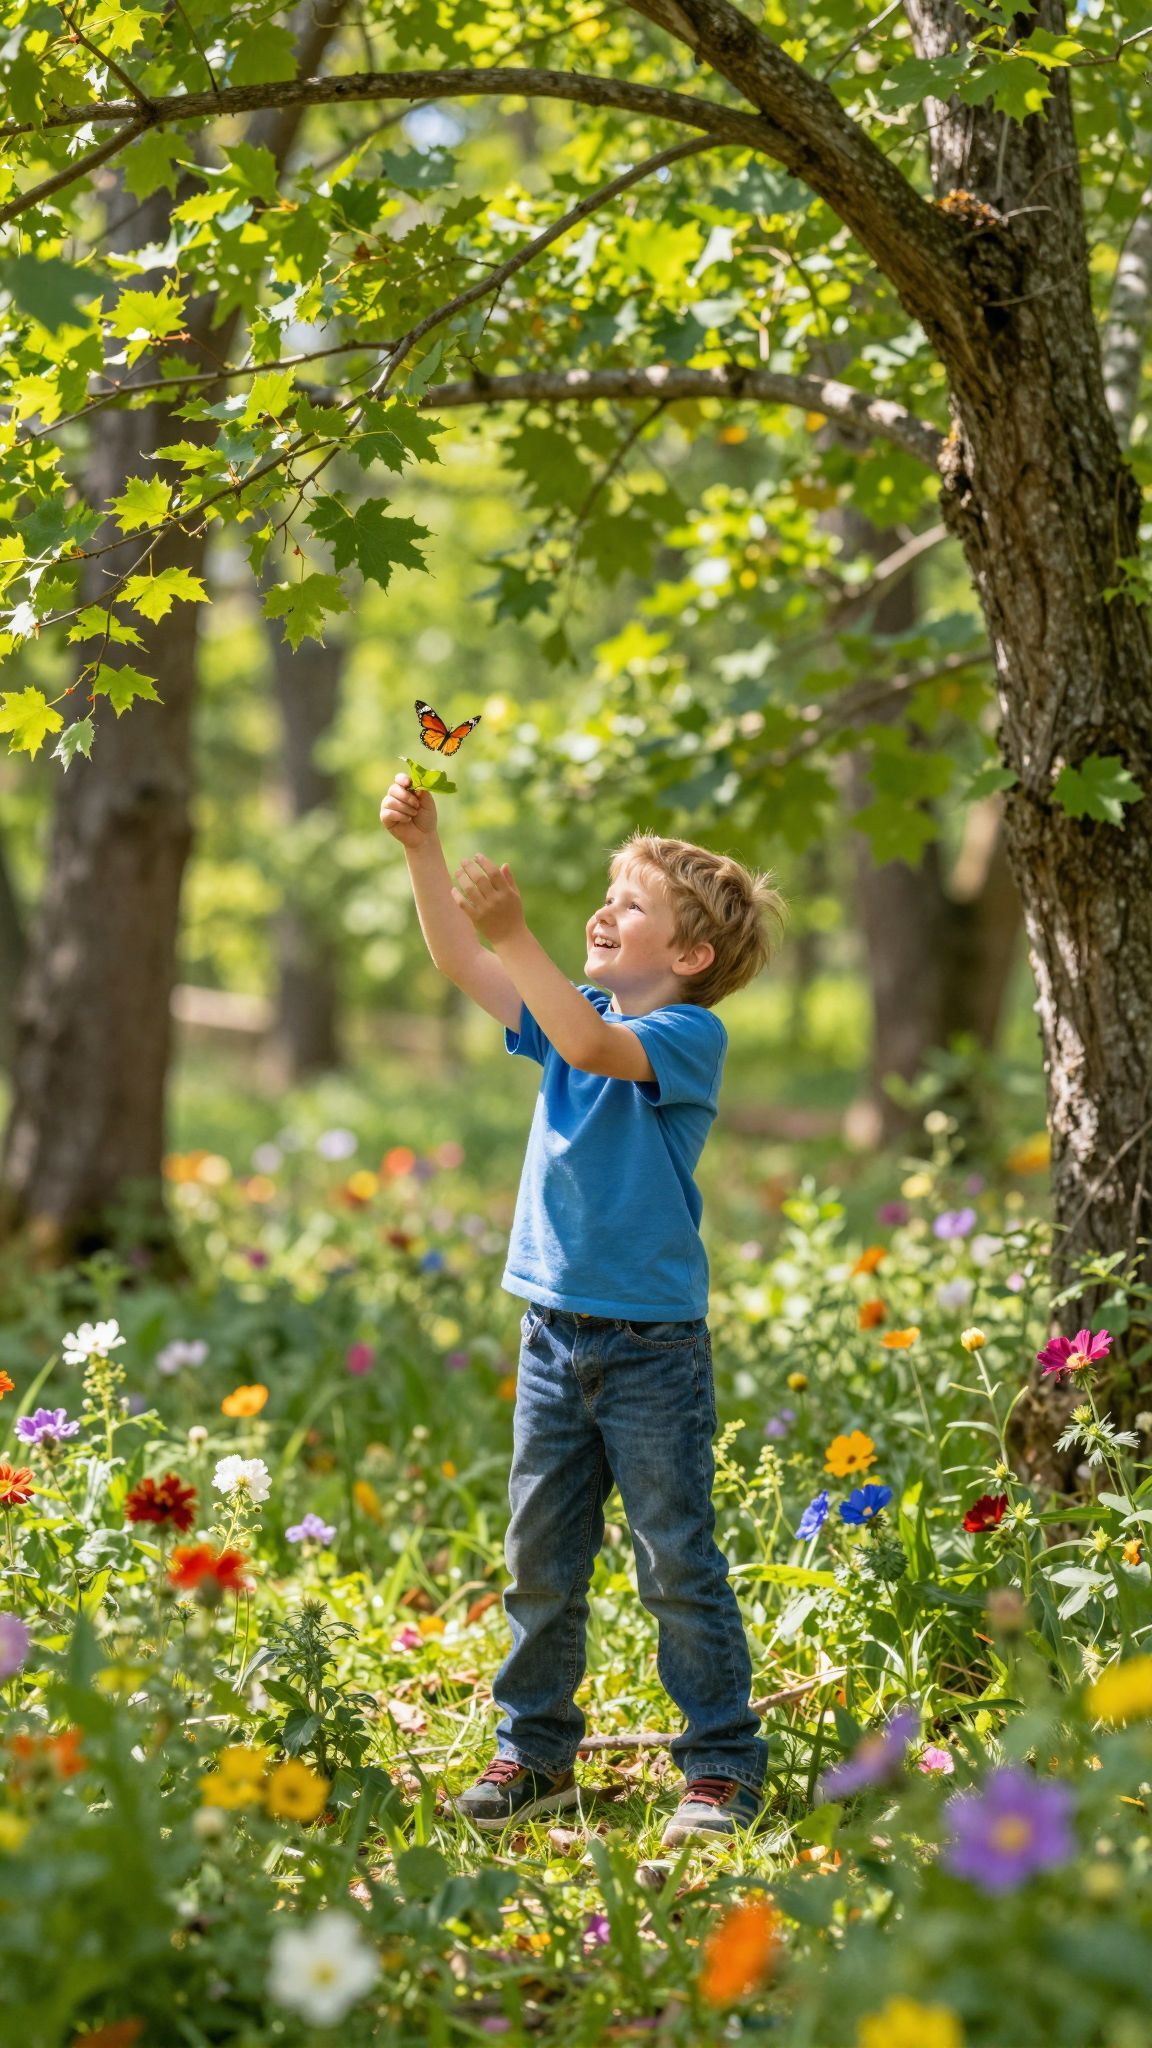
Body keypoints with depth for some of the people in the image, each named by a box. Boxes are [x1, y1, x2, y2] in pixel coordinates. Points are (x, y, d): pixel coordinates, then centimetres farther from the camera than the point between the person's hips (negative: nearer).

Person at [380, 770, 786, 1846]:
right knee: (538, 1558, 11)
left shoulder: (690, 1035, -11)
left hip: (652, 1344, -6)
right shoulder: (577, 1012, 10)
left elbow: (591, 1048, -29)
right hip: (553, 1336, 6)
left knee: (678, 1566, 0)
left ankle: (724, 1765, 11)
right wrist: (422, 845, -6)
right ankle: (535, 1751, 23)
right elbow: (462, 963, 4)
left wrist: (516, 935, -34)